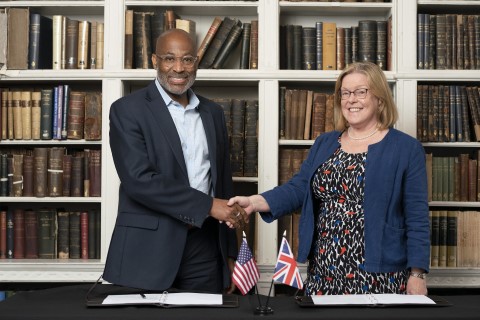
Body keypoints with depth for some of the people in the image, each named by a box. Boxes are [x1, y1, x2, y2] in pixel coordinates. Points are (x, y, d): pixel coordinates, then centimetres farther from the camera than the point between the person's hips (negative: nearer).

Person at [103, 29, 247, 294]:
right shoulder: (128, 110, -5)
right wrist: (208, 205, -18)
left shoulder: (213, 113, 12)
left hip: (205, 247, 4)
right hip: (147, 248, -4)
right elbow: (139, 179, -17)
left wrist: (229, 252, 14)